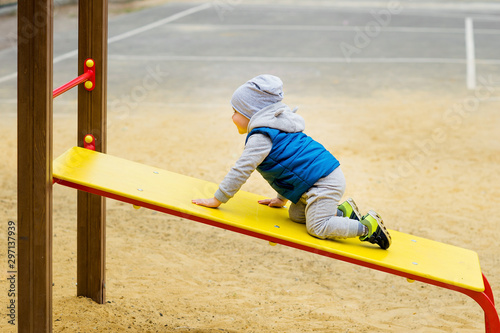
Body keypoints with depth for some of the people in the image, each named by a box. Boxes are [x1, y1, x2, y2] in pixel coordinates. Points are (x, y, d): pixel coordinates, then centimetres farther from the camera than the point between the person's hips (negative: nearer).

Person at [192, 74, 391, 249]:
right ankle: (344, 210, 16)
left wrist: (217, 200, -9)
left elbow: (241, 171, -15)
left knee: (317, 227, -14)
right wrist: (282, 199, 32)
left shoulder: (260, 136, -12)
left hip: (324, 181, -11)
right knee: (296, 215, 16)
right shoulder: (273, 128, 21)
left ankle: (368, 227, -9)